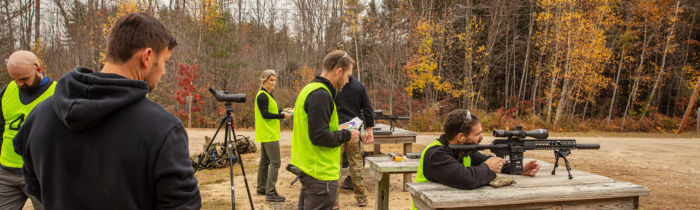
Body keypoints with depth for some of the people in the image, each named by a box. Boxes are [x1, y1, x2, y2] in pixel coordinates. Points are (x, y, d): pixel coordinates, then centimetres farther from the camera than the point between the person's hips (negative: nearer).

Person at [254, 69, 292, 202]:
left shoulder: (267, 95, 16)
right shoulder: (262, 95, -14)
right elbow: (265, 114, -20)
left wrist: (282, 111, 8)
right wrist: (282, 116, -17)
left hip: (265, 134, 10)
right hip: (269, 134, -10)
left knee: (265, 161, 15)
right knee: (275, 163, -10)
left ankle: (261, 188, 25)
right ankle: (270, 193, -8)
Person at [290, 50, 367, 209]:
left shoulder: (309, 88, 12)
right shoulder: (321, 95, -20)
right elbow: (319, 136, -25)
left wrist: (338, 131, 13)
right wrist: (346, 135, -11)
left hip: (308, 168, 10)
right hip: (321, 173, -10)